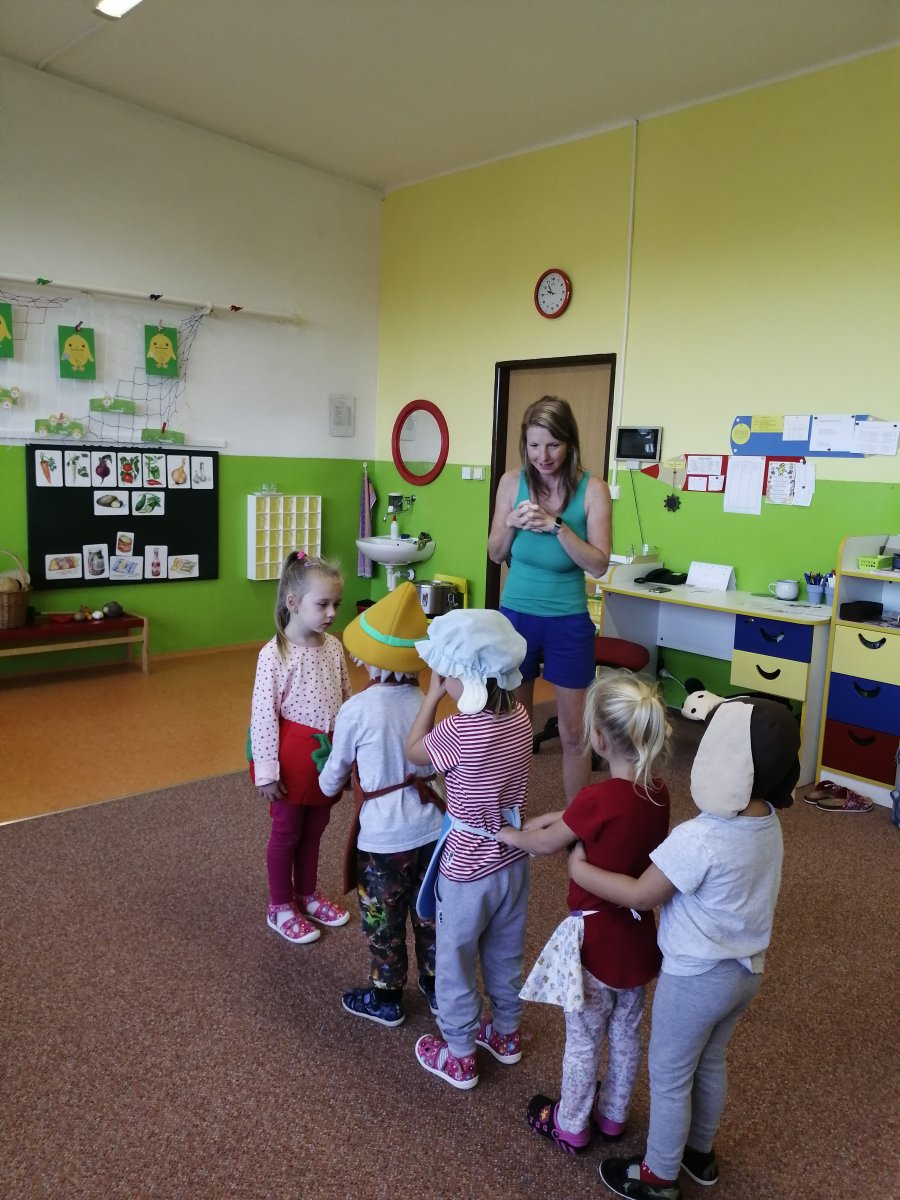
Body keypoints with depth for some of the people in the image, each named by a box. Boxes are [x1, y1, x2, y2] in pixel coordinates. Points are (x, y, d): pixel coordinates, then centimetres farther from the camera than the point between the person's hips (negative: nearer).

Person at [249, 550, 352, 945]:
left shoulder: (334, 647, -1)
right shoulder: (274, 654, -19)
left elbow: (346, 701, 7)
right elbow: (263, 715, -17)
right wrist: (266, 770, -16)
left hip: (329, 752, 5)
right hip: (294, 755, -5)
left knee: (314, 829, 20)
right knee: (286, 832, 12)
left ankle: (307, 894, 41)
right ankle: (280, 907, 30)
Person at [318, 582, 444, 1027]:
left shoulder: (356, 710, -18)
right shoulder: (424, 702, -6)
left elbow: (333, 778, -3)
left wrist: (327, 786, 20)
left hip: (383, 837, -4)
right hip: (431, 828, 5)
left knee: (383, 920, 16)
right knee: (430, 912, 22)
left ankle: (386, 998, 34)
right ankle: (436, 987, 40)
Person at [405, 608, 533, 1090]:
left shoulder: (461, 730, -30)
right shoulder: (520, 717, -10)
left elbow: (413, 751, -10)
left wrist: (434, 693, -8)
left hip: (468, 870, -6)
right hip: (513, 861, 7)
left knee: (454, 964, 17)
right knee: (506, 955, 26)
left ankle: (459, 1057, 34)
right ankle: (505, 1032, 46)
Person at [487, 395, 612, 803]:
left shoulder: (593, 489, -10)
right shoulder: (512, 482, -3)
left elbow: (598, 565, -13)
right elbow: (495, 554, 3)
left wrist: (557, 526, -25)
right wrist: (511, 524, -17)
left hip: (568, 623, -2)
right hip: (515, 616, 2)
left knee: (573, 732, 8)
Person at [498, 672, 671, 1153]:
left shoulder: (597, 798, -30)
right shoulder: (657, 792, -10)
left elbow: (545, 844, -12)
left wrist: (505, 833, 5)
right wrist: (553, 819, 5)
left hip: (596, 937, -6)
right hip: (637, 934, 6)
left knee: (583, 1041, 18)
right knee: (626, 1032, 26)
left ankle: (570, 1127, 40)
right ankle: (612, 1116, 48)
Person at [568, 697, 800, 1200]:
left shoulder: (698, 839, -34)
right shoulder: (768, 823, -9)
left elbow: (640, 895, -22)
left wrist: (579, 868, -12)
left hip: (697, 977, -7)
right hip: (747, 969, 7)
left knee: (669, 1077, 16)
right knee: (710, 1064, 29)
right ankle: (701, 1152, 50)